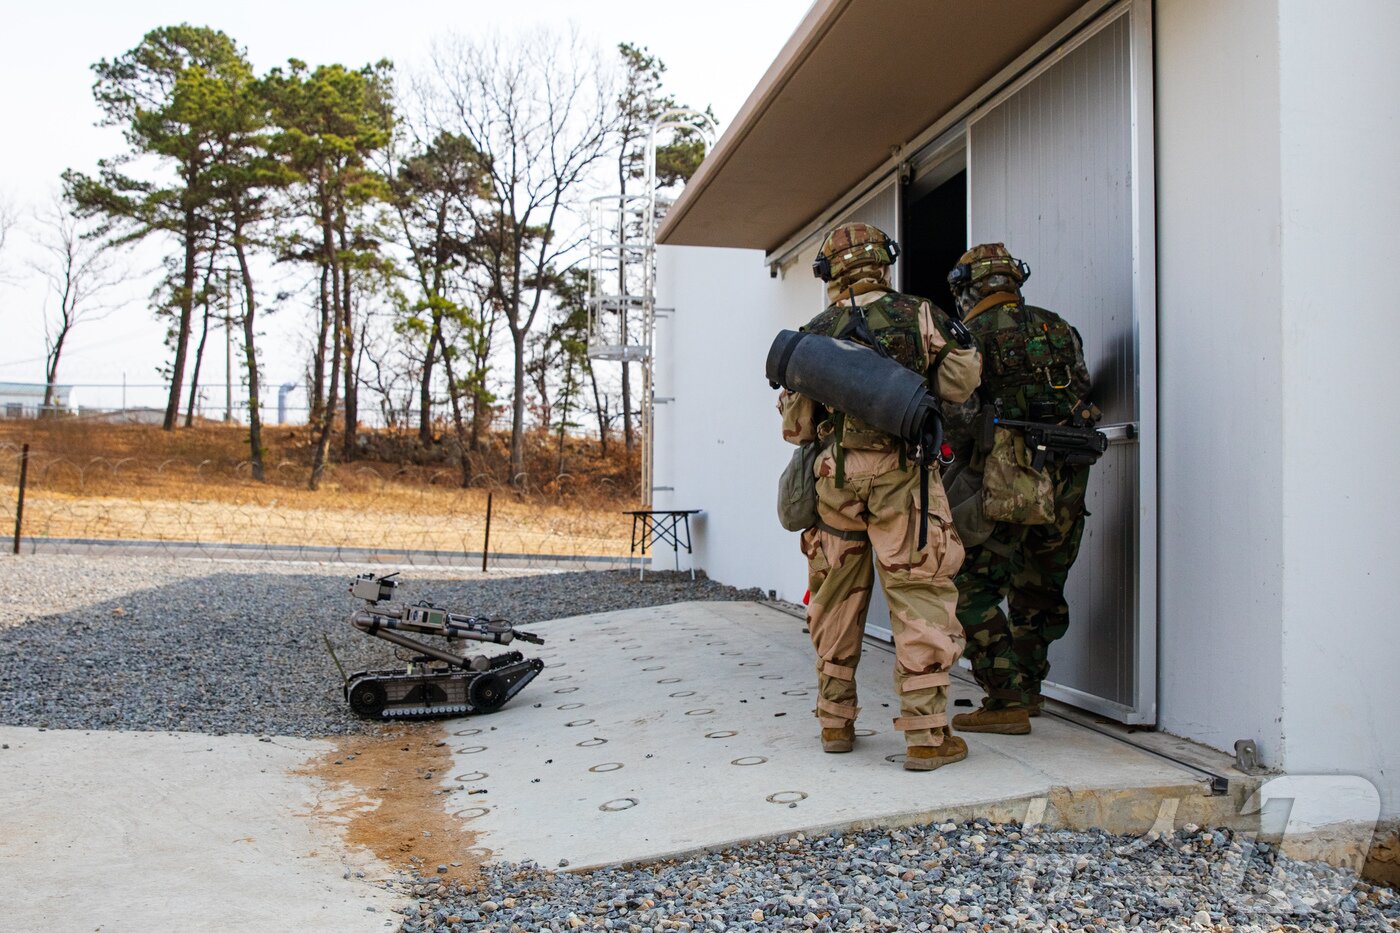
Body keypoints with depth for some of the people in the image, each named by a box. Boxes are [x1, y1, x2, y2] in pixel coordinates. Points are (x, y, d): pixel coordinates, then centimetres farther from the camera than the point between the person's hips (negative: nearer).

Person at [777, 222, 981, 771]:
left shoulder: (814, 335, 7)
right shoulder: (917, 316, 1)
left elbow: (796, 427, 9)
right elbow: (960, 385, 6)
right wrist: (950, 341, 23)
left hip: (836, 476, 3)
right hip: (901, 473, -3)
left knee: (837, 601, 13)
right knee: (919, 598, -1)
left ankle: (835, 722, 21)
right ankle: (926, 735, -2)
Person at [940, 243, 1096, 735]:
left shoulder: (969, 337, -3)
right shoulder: (1058, 328, 15)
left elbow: (959, 417, -11)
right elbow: (1084, 393, 14)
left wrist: (966, 464, 5)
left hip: (1007, 485, -6)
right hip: (1067, 482, 7)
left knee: (973, 590, 2)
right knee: (1039, 591, 20)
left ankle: (1007, 702, -1)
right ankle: (1027, 689, 33)